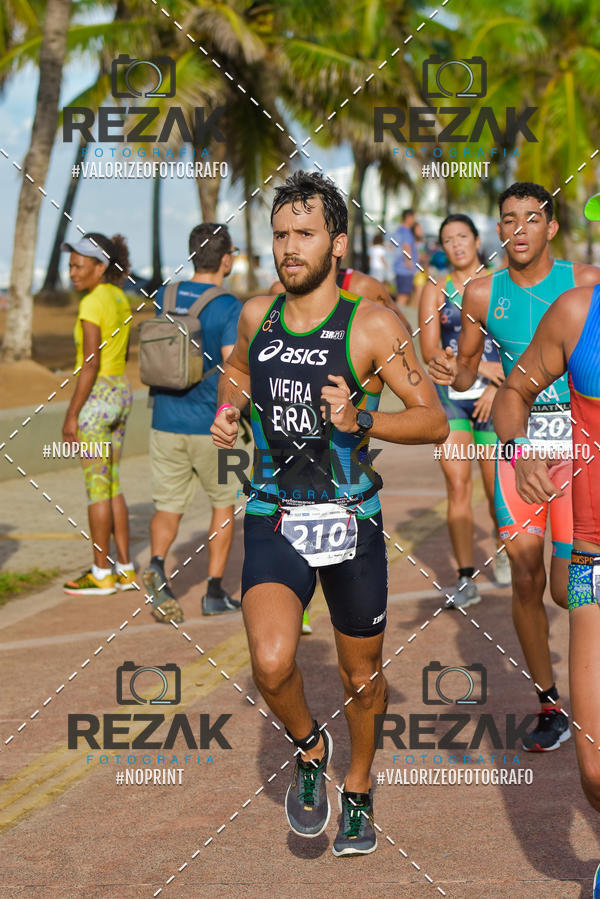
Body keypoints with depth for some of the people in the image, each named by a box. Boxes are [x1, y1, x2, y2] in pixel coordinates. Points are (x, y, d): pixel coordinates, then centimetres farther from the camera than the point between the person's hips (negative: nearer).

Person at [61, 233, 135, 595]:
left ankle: (101, 574, 6)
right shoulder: (121, 299, 10)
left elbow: (90, 364, -20)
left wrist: (72, 414, -16)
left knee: (97, 487, 0)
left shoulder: (92, 304, -17)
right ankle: (125, 569, 17)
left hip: (96, 398, -9)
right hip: (122, 393, 9)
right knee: (112, 485, 14)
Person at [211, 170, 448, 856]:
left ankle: (359, 790, 41)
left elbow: (434, 420, -7)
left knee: (362, 678, 13)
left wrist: (362, 420, -23)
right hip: (274, 519, 2)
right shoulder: (256, 316, 4)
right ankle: (309, 749, 11)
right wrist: (228, 411, 5)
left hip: (351, 522, -1)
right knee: (271, 665, -22)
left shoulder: (373, 325, -8)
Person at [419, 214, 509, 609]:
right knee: (457, 484, -7)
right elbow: (429, 351, -1)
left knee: (496, 486, 1)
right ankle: (466, 579, -3)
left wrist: (496, 386, -11)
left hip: (493, 397, 0)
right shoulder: (435, 290, 6)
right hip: (450, 395, 1)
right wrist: (480, 366, -11)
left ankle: (504, 548, 32)